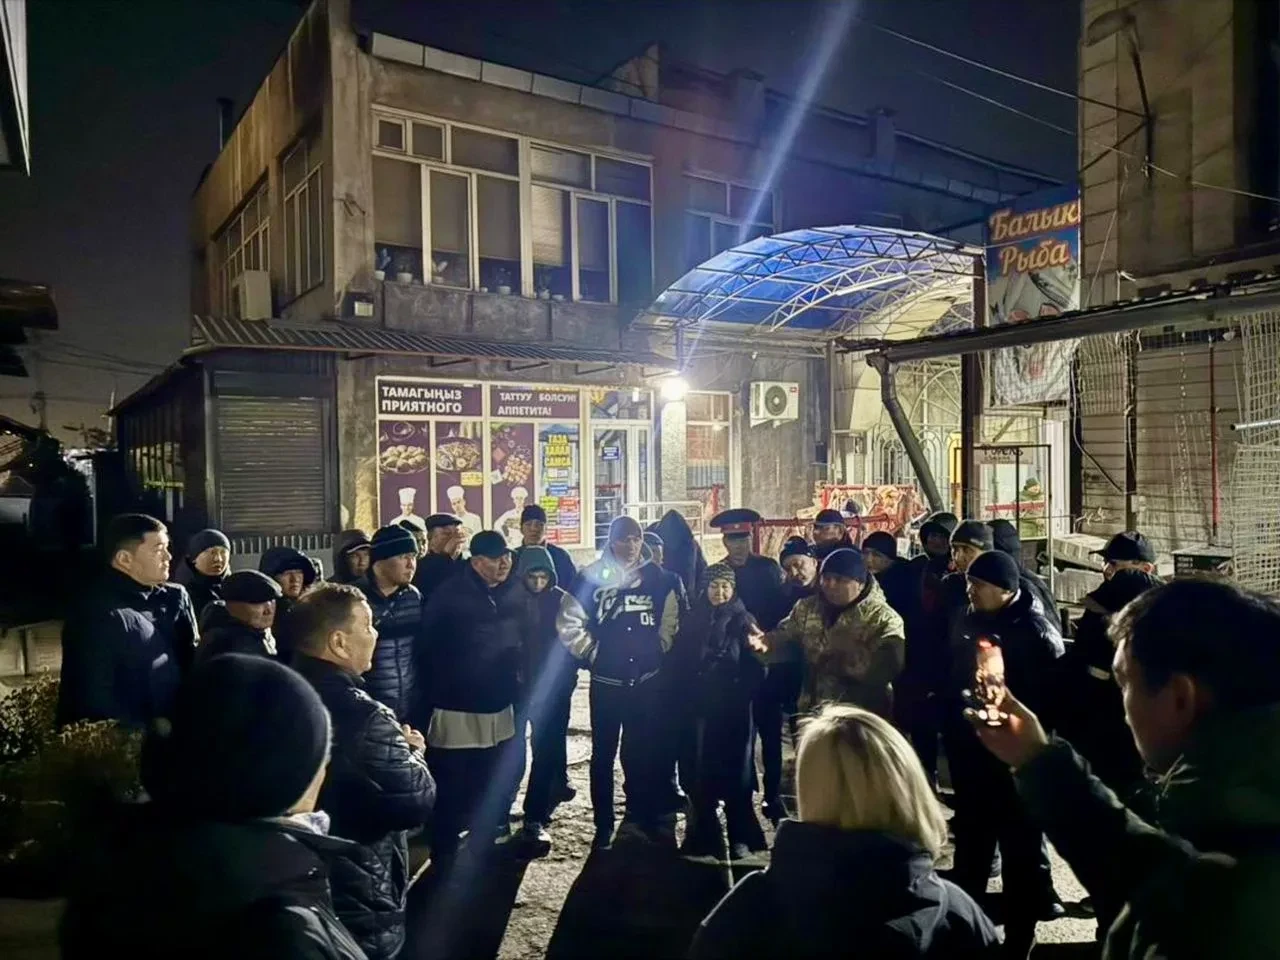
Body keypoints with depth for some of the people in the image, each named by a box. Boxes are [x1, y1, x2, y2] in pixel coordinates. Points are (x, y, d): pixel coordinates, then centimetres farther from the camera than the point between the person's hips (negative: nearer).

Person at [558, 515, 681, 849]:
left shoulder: (657, 576, 1)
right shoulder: (591, 576, -6)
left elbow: (671, 620, 10)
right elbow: (569, 623, -4)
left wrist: (659, 650, 6)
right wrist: (592, 652, -2)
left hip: (647, 679, 2)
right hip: (606, 680, -1)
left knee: (644, 752, 11)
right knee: (603, 753, 6)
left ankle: (644, 818, 28)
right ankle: (603, 825, 17)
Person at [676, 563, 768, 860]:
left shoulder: (744, 621, -1)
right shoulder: (692, 620, 6)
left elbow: (756, 666, -6)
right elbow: (681, 663, 7)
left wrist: (740, 694, -12)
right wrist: (692, 694, -2)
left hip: (734, 709, -2)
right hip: (700, 708, 2)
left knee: (736, 771, 3)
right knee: (701, 772, 4)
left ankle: (740, 837, 14)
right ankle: (702, 835, 16)